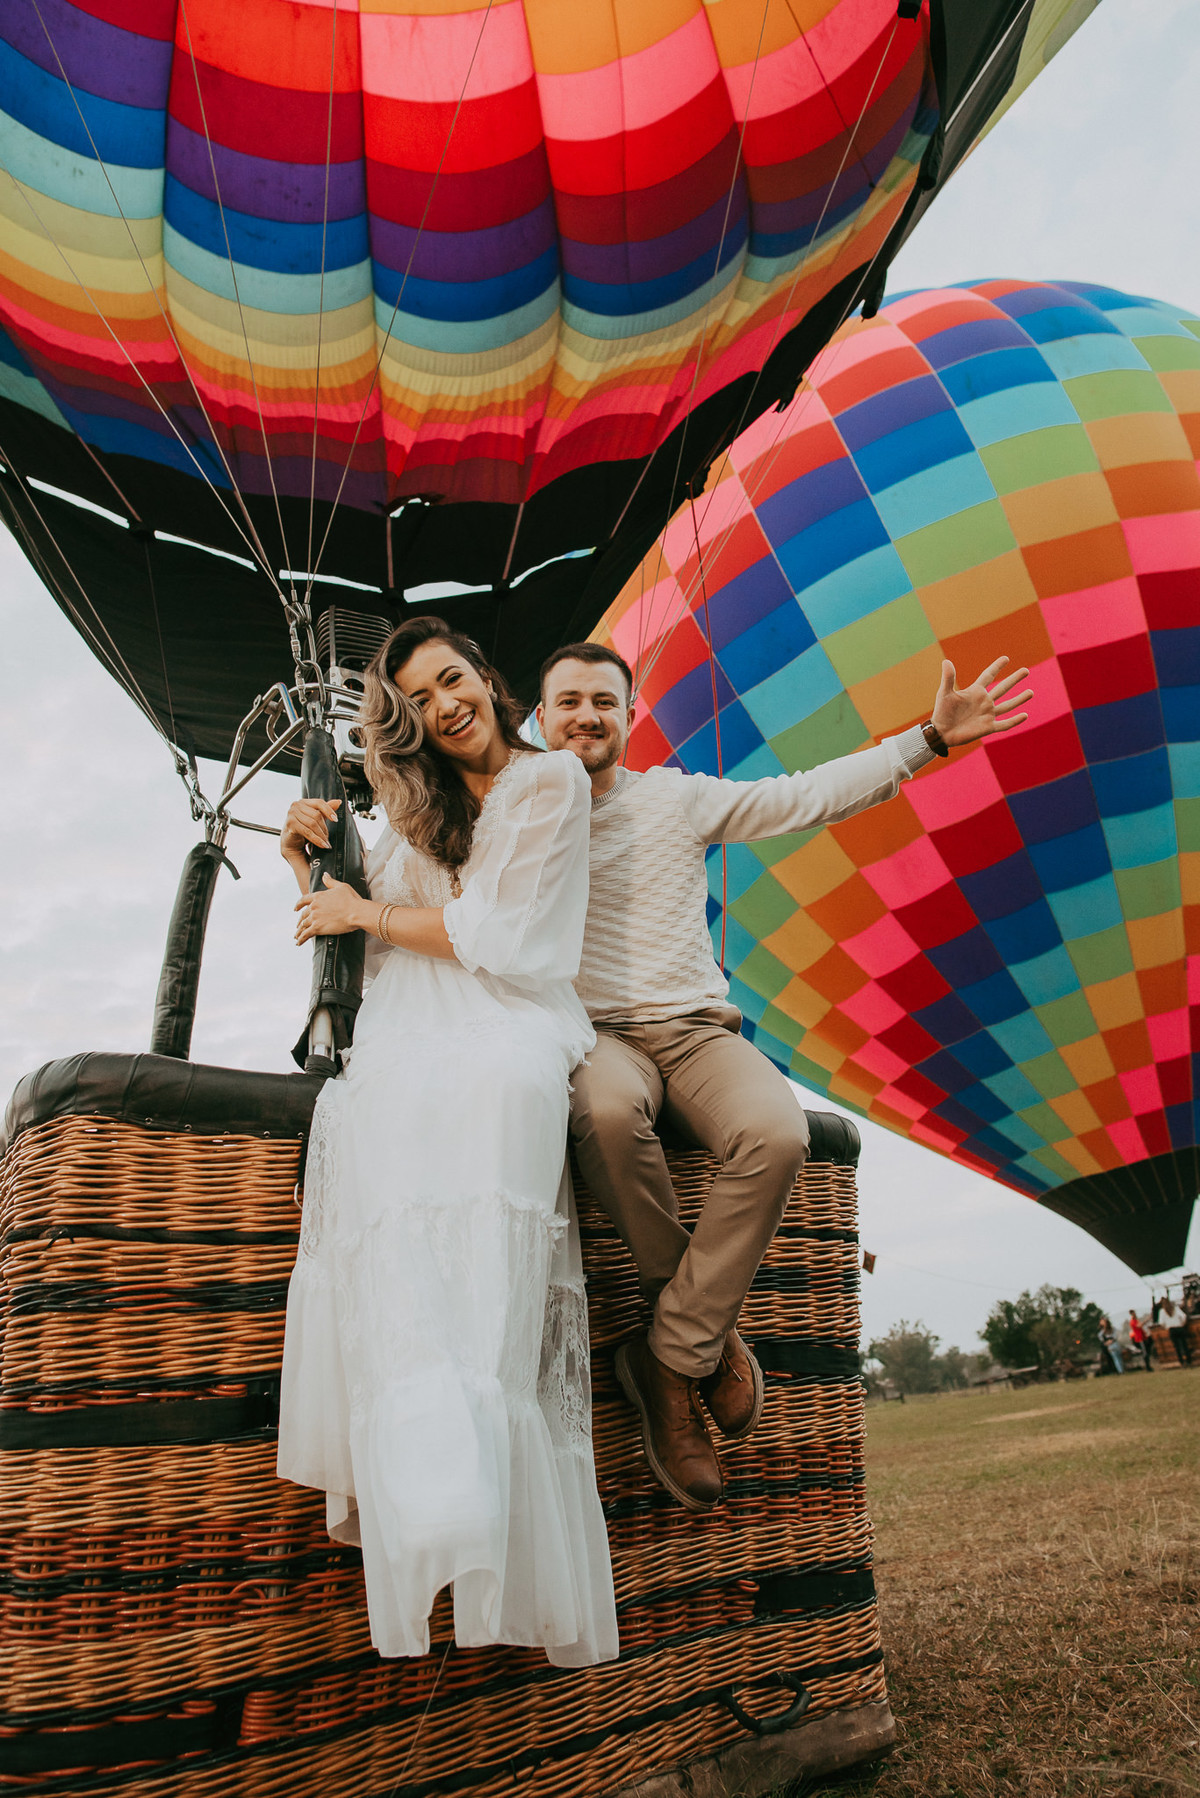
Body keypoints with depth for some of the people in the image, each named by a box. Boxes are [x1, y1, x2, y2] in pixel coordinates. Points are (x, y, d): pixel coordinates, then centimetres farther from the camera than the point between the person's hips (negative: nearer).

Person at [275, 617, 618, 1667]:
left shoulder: (549, 780, 8)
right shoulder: (422, 817, 28)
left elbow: (499, 935, -1)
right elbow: (348, 941, 29)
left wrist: (369, 913, 7)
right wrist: (312, 864, 14)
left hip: (499, 1042, -5)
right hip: (401, 1050, 5)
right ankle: (432, 1517, -22)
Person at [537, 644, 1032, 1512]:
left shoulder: (677, 798, 11)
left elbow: (811, 795, 8)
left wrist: (931, 737, 5)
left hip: (698, 1028, 2)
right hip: (597, 1033, -1)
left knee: (777, 1132, -31)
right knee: (608, 1109, -38)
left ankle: (671, 1359, -15)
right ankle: (710, 1328, -13)